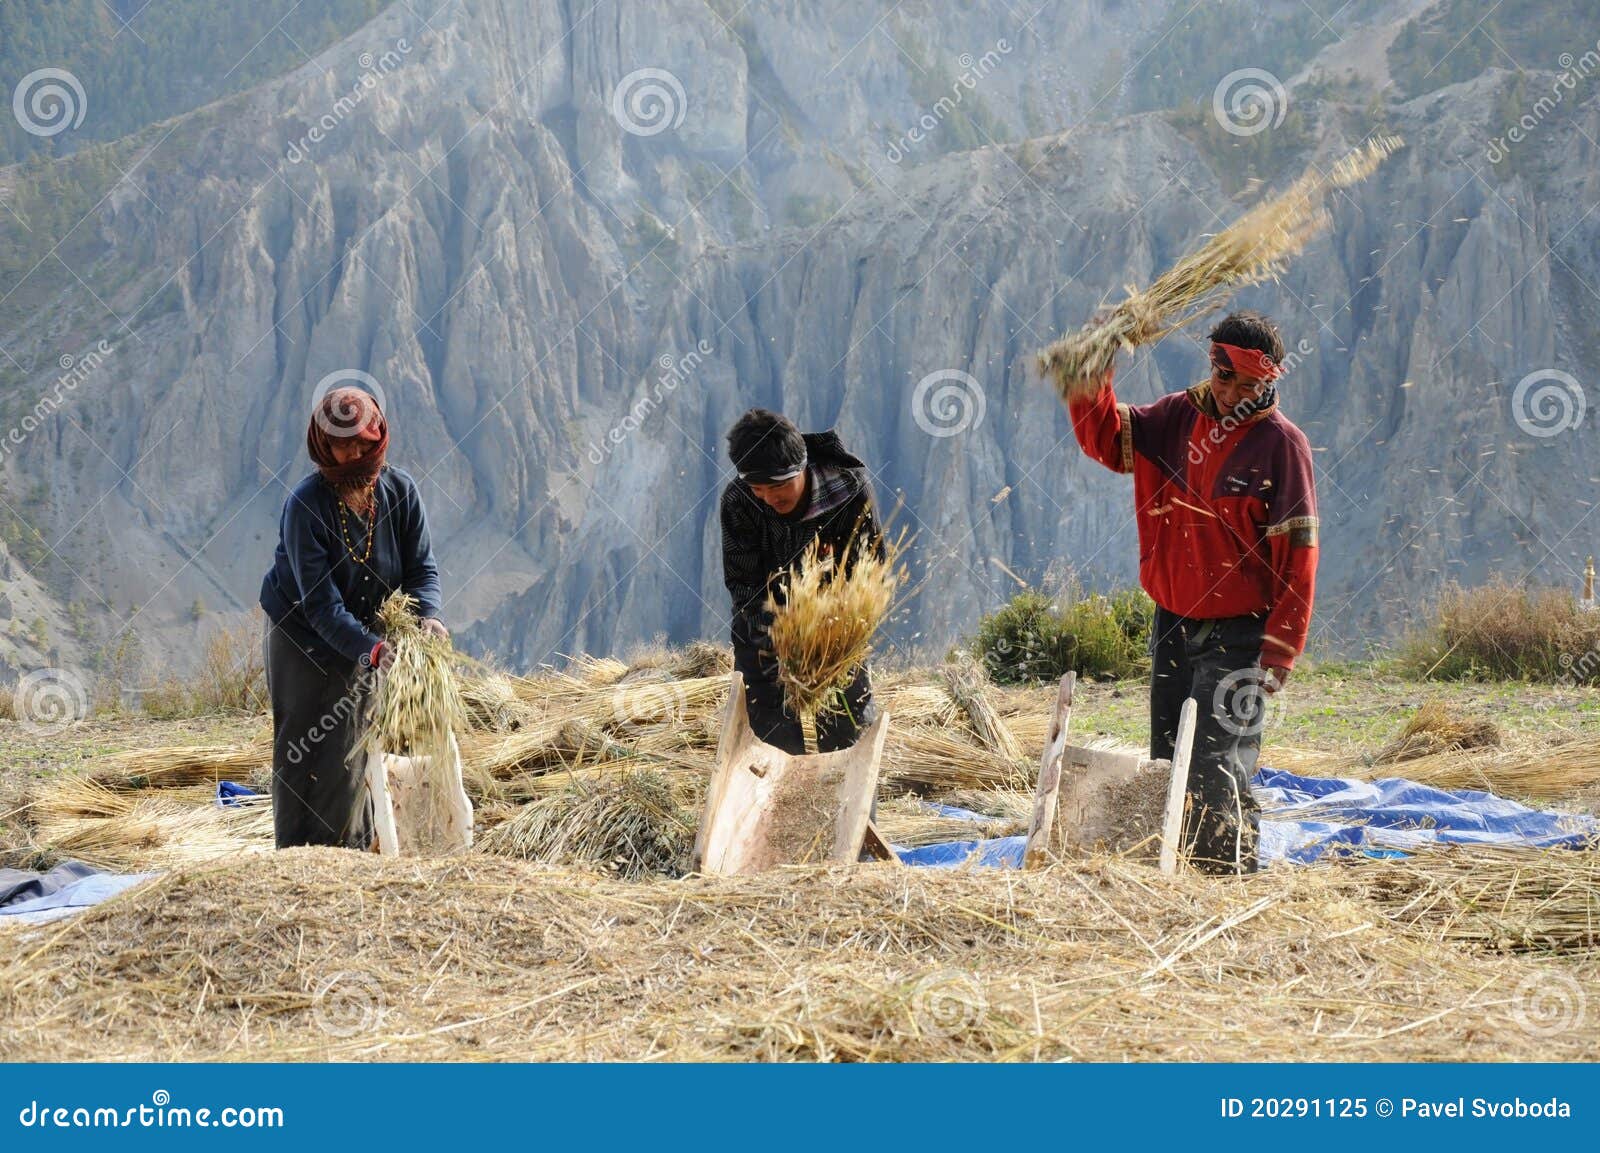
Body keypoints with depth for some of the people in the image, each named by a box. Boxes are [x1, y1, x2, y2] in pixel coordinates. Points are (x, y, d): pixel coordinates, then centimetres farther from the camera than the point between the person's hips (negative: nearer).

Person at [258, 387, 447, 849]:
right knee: (301, 754, -3)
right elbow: (320, 603, -28)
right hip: (302, 636, -4)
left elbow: (421, 566, -6)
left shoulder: (399, 490, -11)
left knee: (354, 751, 6)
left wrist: (427, 615, -28)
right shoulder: (305, 505, -24)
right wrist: (373, 651, -39)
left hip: (363, 640, 4)